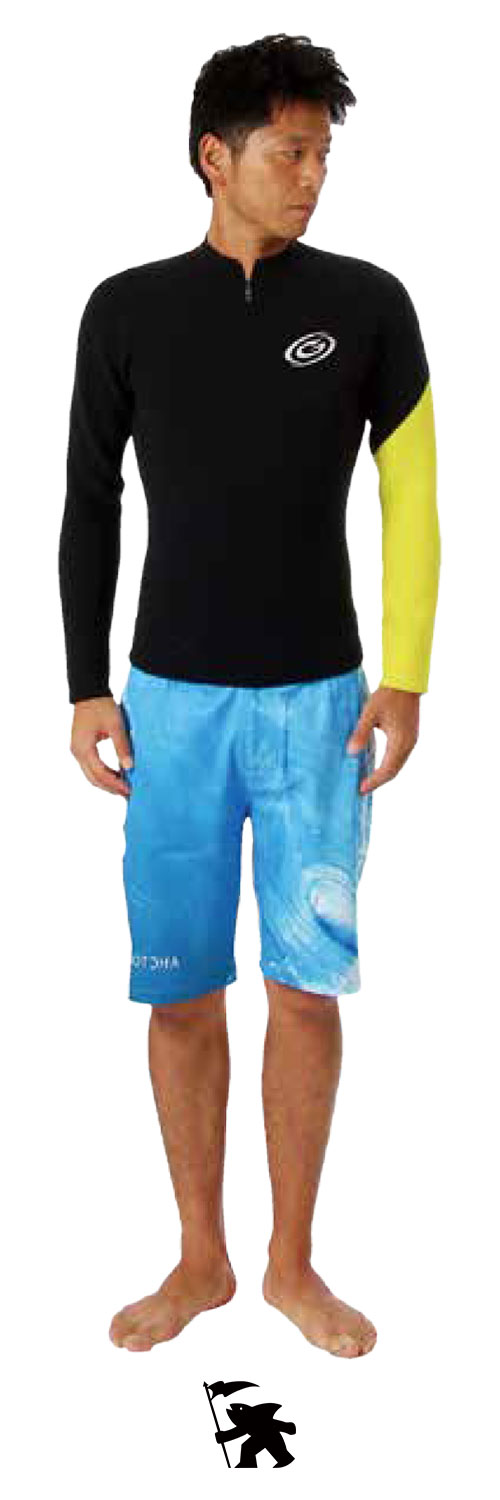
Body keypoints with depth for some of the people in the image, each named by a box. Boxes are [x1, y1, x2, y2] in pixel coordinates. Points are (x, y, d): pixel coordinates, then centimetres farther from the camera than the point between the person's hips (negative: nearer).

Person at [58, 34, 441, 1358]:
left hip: (318, 700, 0)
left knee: (307, 986, 3)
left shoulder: (366, 303, 1)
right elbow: (89, 507, 6)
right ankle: (201, 1258, 24)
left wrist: (406, 677, -4)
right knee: (180, 990, 6)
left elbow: (412, 498, 3)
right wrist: (87, 688, 1)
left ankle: (292, 1262, 22)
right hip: (171, 699, 1)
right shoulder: (128, 310, 3)